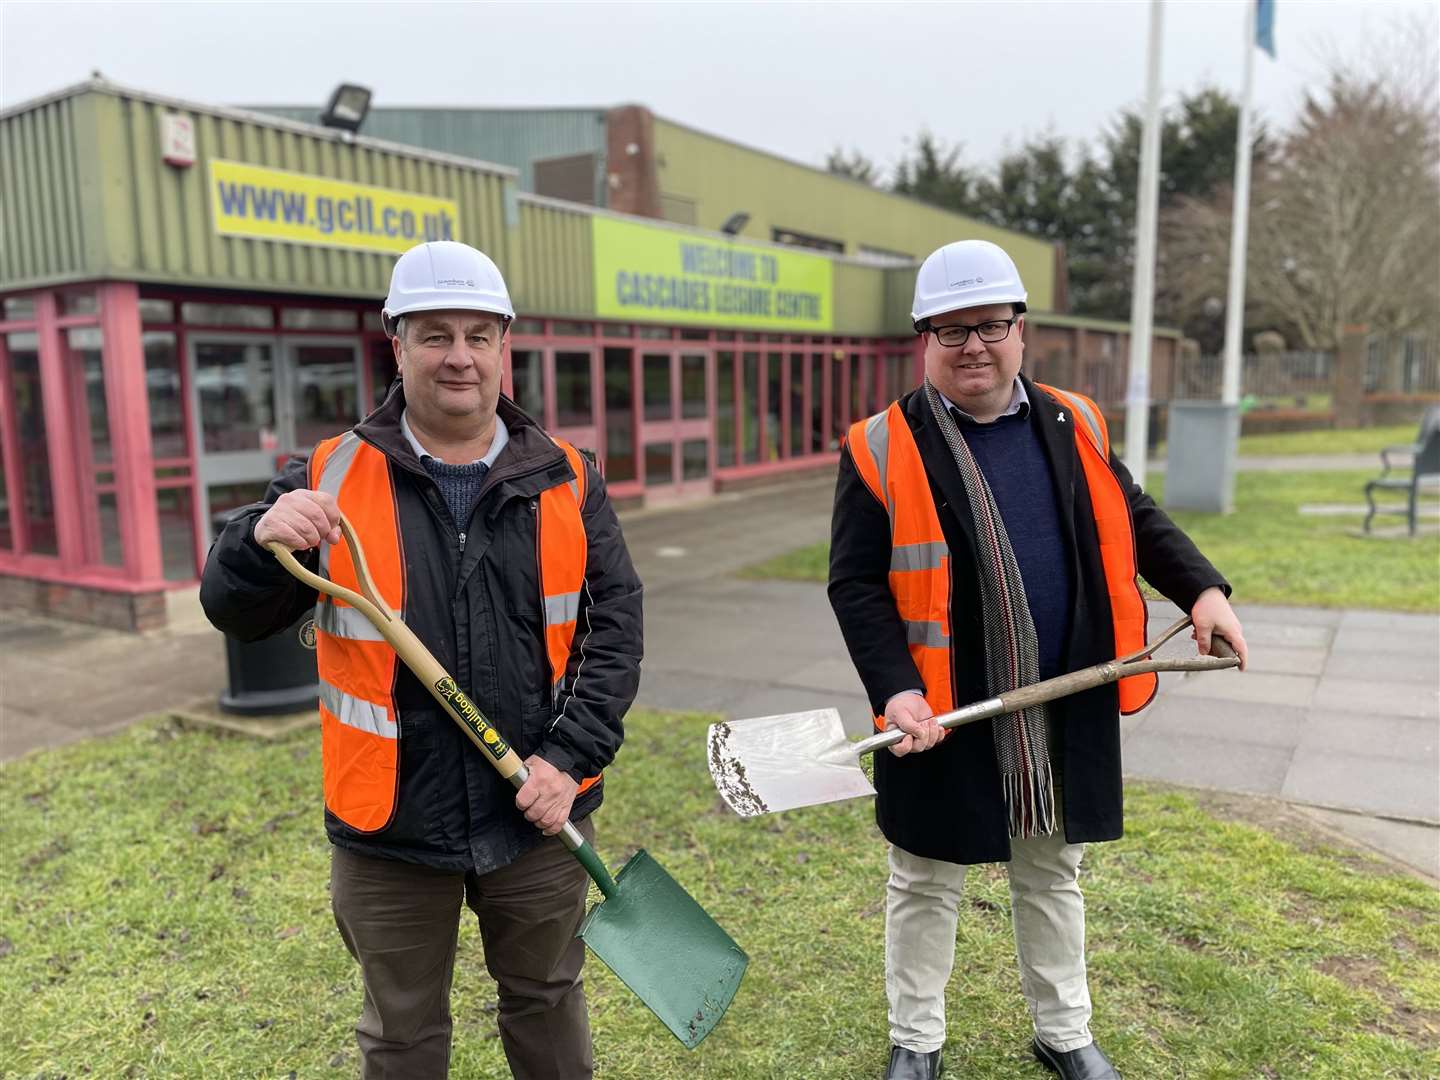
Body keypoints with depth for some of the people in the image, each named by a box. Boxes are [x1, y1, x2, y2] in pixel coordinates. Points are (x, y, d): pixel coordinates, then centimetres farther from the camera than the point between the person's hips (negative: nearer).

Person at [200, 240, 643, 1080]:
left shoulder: (566, 481, -3)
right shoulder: (332, 478, -5)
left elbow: (615, 626, -4)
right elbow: (236, 614, -2)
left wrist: (573, 758, -14)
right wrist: (262, 540, -24)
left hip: (538, 817, 1)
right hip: (392, 824, 0)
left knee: (547, 1002, 23)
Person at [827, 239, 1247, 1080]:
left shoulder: (1073, 425, 3)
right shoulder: (884, 449, -11)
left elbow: (1135, 519, 14)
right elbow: (855, 583, -11)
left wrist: (1203, 589, -1)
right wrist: (895, 689, -21)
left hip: (1065, 713, 4)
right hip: (945, 719, -3)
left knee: (1052, 878, 23)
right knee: (926, 889, 14)